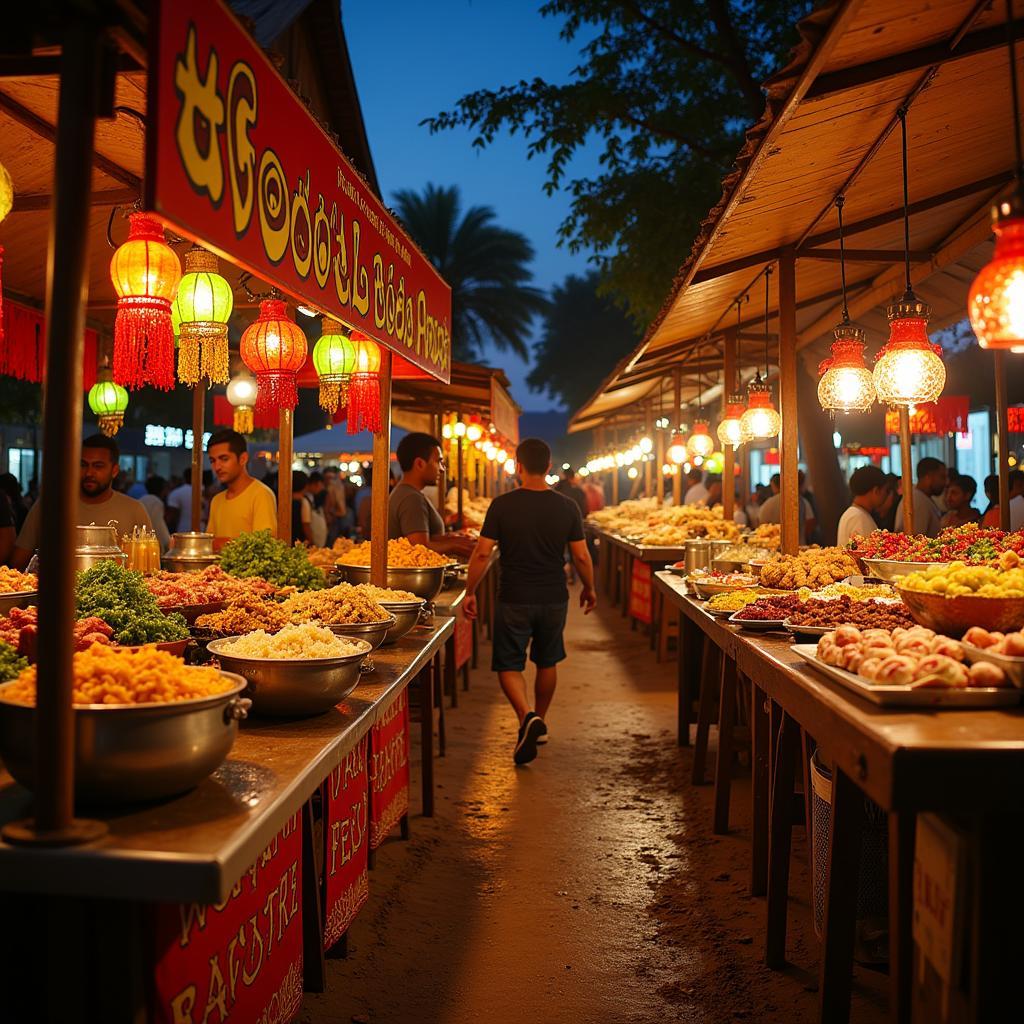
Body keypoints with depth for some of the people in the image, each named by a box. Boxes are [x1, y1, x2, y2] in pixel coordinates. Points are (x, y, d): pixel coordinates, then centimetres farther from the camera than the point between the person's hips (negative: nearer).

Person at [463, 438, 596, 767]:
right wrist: (589, 589, 16)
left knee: (509, 665, 6)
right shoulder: (567, 507, -3)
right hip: (554, 598, 3)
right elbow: (581, 557, -1)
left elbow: (482, 554, -9)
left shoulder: (503, 505, -10)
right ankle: (538, 721, 34)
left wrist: (470, 592, 3)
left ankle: (526, 716, -18)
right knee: (547, 662, 21)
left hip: (514, 600, -3)